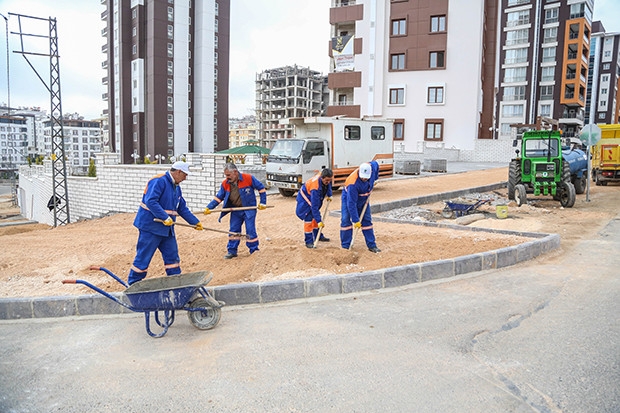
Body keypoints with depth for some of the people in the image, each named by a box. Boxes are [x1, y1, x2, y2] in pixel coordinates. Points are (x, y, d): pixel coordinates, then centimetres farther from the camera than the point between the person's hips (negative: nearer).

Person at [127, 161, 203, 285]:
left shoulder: (176, 187, 15)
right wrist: (166, 218, -29)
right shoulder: (159, 181, -15)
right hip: (150, 226, -9)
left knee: (172, 256, 11)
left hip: (167, 228, 9)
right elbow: (151, 201, -26)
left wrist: (195, 222, 14)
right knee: (143, 258, -1)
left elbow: (183, 208, 19)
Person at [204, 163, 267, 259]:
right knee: (233, 231, 8)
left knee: (250, 231, -2)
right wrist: (209, 208, -9)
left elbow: (261, 188, -6)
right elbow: (218, 197, 2)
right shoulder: (225, 184, -5)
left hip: (249, 209, -4)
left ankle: (254, 250, 13)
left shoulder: (248, 178, -16)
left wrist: (263, 203, -6)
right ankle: (232, 251, 19)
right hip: (235, 211, 4)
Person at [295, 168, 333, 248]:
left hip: (316, 198, 8)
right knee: (308, 218, -16)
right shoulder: (315, 187, -42)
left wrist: (329, 195, 14)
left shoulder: (326, 179, -22)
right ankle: (309, 241, -11)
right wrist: (319, 221, -38)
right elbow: (314, 206, -40)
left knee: (316, 216, 16)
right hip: (305, 199, -8)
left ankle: (318, 236, 31)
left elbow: (328, 185, 9)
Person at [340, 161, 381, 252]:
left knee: (367, 220, 7)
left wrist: (374, 179, 3)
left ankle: (372, 245, 13)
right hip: (349, 198, -5)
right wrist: (356, 220, -35)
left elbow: (376, 164, 2)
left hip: (364, 199, 5)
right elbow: (351, 203, -37)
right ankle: (345, 247, -5)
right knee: (346, 220, -12)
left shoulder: (373, 166, -26)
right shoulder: (353, 183, -40)